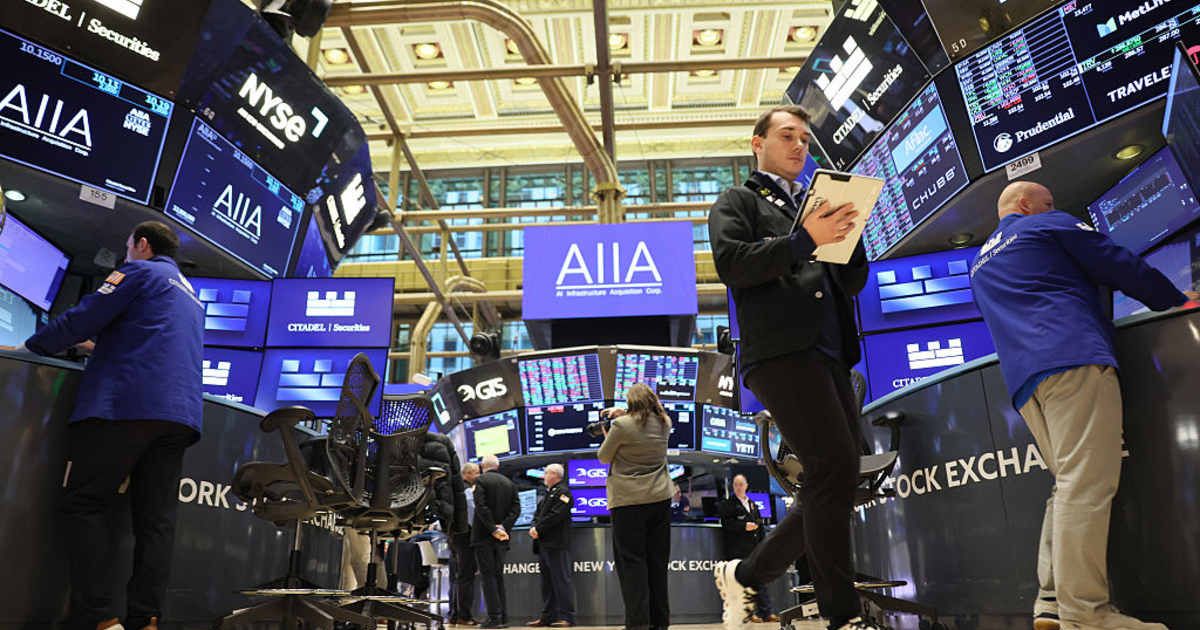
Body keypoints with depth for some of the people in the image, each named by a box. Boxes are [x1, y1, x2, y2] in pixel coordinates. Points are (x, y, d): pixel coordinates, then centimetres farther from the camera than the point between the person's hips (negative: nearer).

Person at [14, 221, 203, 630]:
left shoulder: (139, 271, 6)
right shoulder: (189, 294, 31)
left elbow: (83, 318, -1)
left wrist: (30, 346, 13)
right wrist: (101, 347, 44)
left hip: (125, 403, -7)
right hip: (181, 415, 7)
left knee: (84, 505, -3)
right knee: (156, 519, 3)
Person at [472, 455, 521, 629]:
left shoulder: (481, 481, -5)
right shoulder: (509, 483, 11)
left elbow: (481, 507, -16)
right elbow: (516, 508, 2)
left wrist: (493, 528, -15)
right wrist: (503, 527, -6)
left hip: (484, 536, -5)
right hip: (501, 538, 5)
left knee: (488, 576, -2)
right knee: (499, 576, 12)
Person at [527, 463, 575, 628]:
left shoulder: (562, 492, -6)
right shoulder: (547, 494, 24)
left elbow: (556, 515, -17)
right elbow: (538, 514, 19)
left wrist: (539, 529, -14)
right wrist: (533, 527, -1)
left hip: (556, 544, -10)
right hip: (543, 544, 10)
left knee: (561, 580, -8)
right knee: (547, 581, 12)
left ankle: (566, 616, -7)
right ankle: (548, 616, 18)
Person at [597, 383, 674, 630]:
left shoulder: (621, 425, -11)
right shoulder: (664, 424, 5)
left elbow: (603, 457, -1)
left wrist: (607, 434, 16)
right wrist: (621, 413, 16)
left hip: (628, 501, -5)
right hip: (660, 499, 5)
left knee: (631, 561, 0)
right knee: (658, 561, 11)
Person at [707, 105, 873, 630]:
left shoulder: (815, 206, 30)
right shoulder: (738, 201, 12)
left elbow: (854, 282, 22)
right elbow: (730, 263, -7)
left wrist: (847, 228, 5)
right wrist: (804, 240, -14)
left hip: (829, 355, 7)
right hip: (780, 351, -7)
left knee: (835, 482, 5)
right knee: (835, 466, -19)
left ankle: (744, 576, 18)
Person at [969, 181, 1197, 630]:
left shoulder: (979, 264, 31)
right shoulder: (1046, 225, 12)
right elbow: (1119, 265, 10)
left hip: (1022, 376, 7)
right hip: (1074, 355, -7)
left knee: (1071, 485, 9)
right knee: (1087, 484, -13)